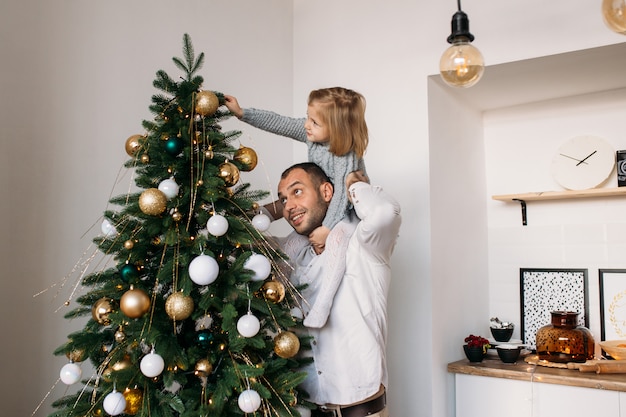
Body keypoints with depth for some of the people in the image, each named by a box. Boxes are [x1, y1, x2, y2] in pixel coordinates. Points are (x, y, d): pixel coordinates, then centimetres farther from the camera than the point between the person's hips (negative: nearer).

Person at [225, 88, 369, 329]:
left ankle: (321, 306, -37)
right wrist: (241, 113, -9)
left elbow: (341, 194, -31)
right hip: (321, 204, 10)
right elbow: (279, 124, -7)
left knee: (336, 238, -34)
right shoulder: (312, 133, -11)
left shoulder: (346, 157, -32)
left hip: (349, 210, -10)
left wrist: (326, 228, -28)